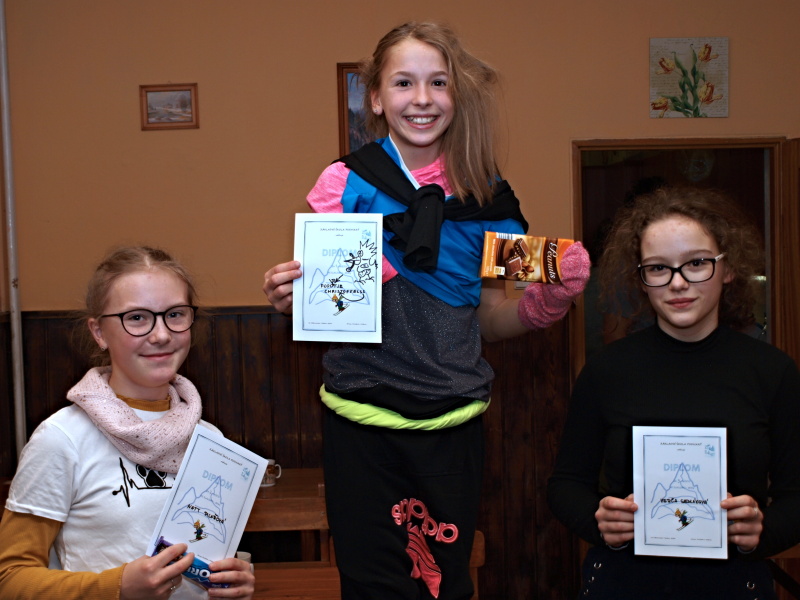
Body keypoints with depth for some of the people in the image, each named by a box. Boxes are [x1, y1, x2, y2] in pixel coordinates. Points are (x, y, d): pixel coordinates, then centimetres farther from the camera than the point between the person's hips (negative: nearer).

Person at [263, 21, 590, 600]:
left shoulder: (484, 196, 2)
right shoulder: (347, 183, -4)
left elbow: (489, 319, 9)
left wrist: (550, 297, -8)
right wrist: (290, 297, -19)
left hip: (452, 420, 2)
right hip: (361, 417, -2)